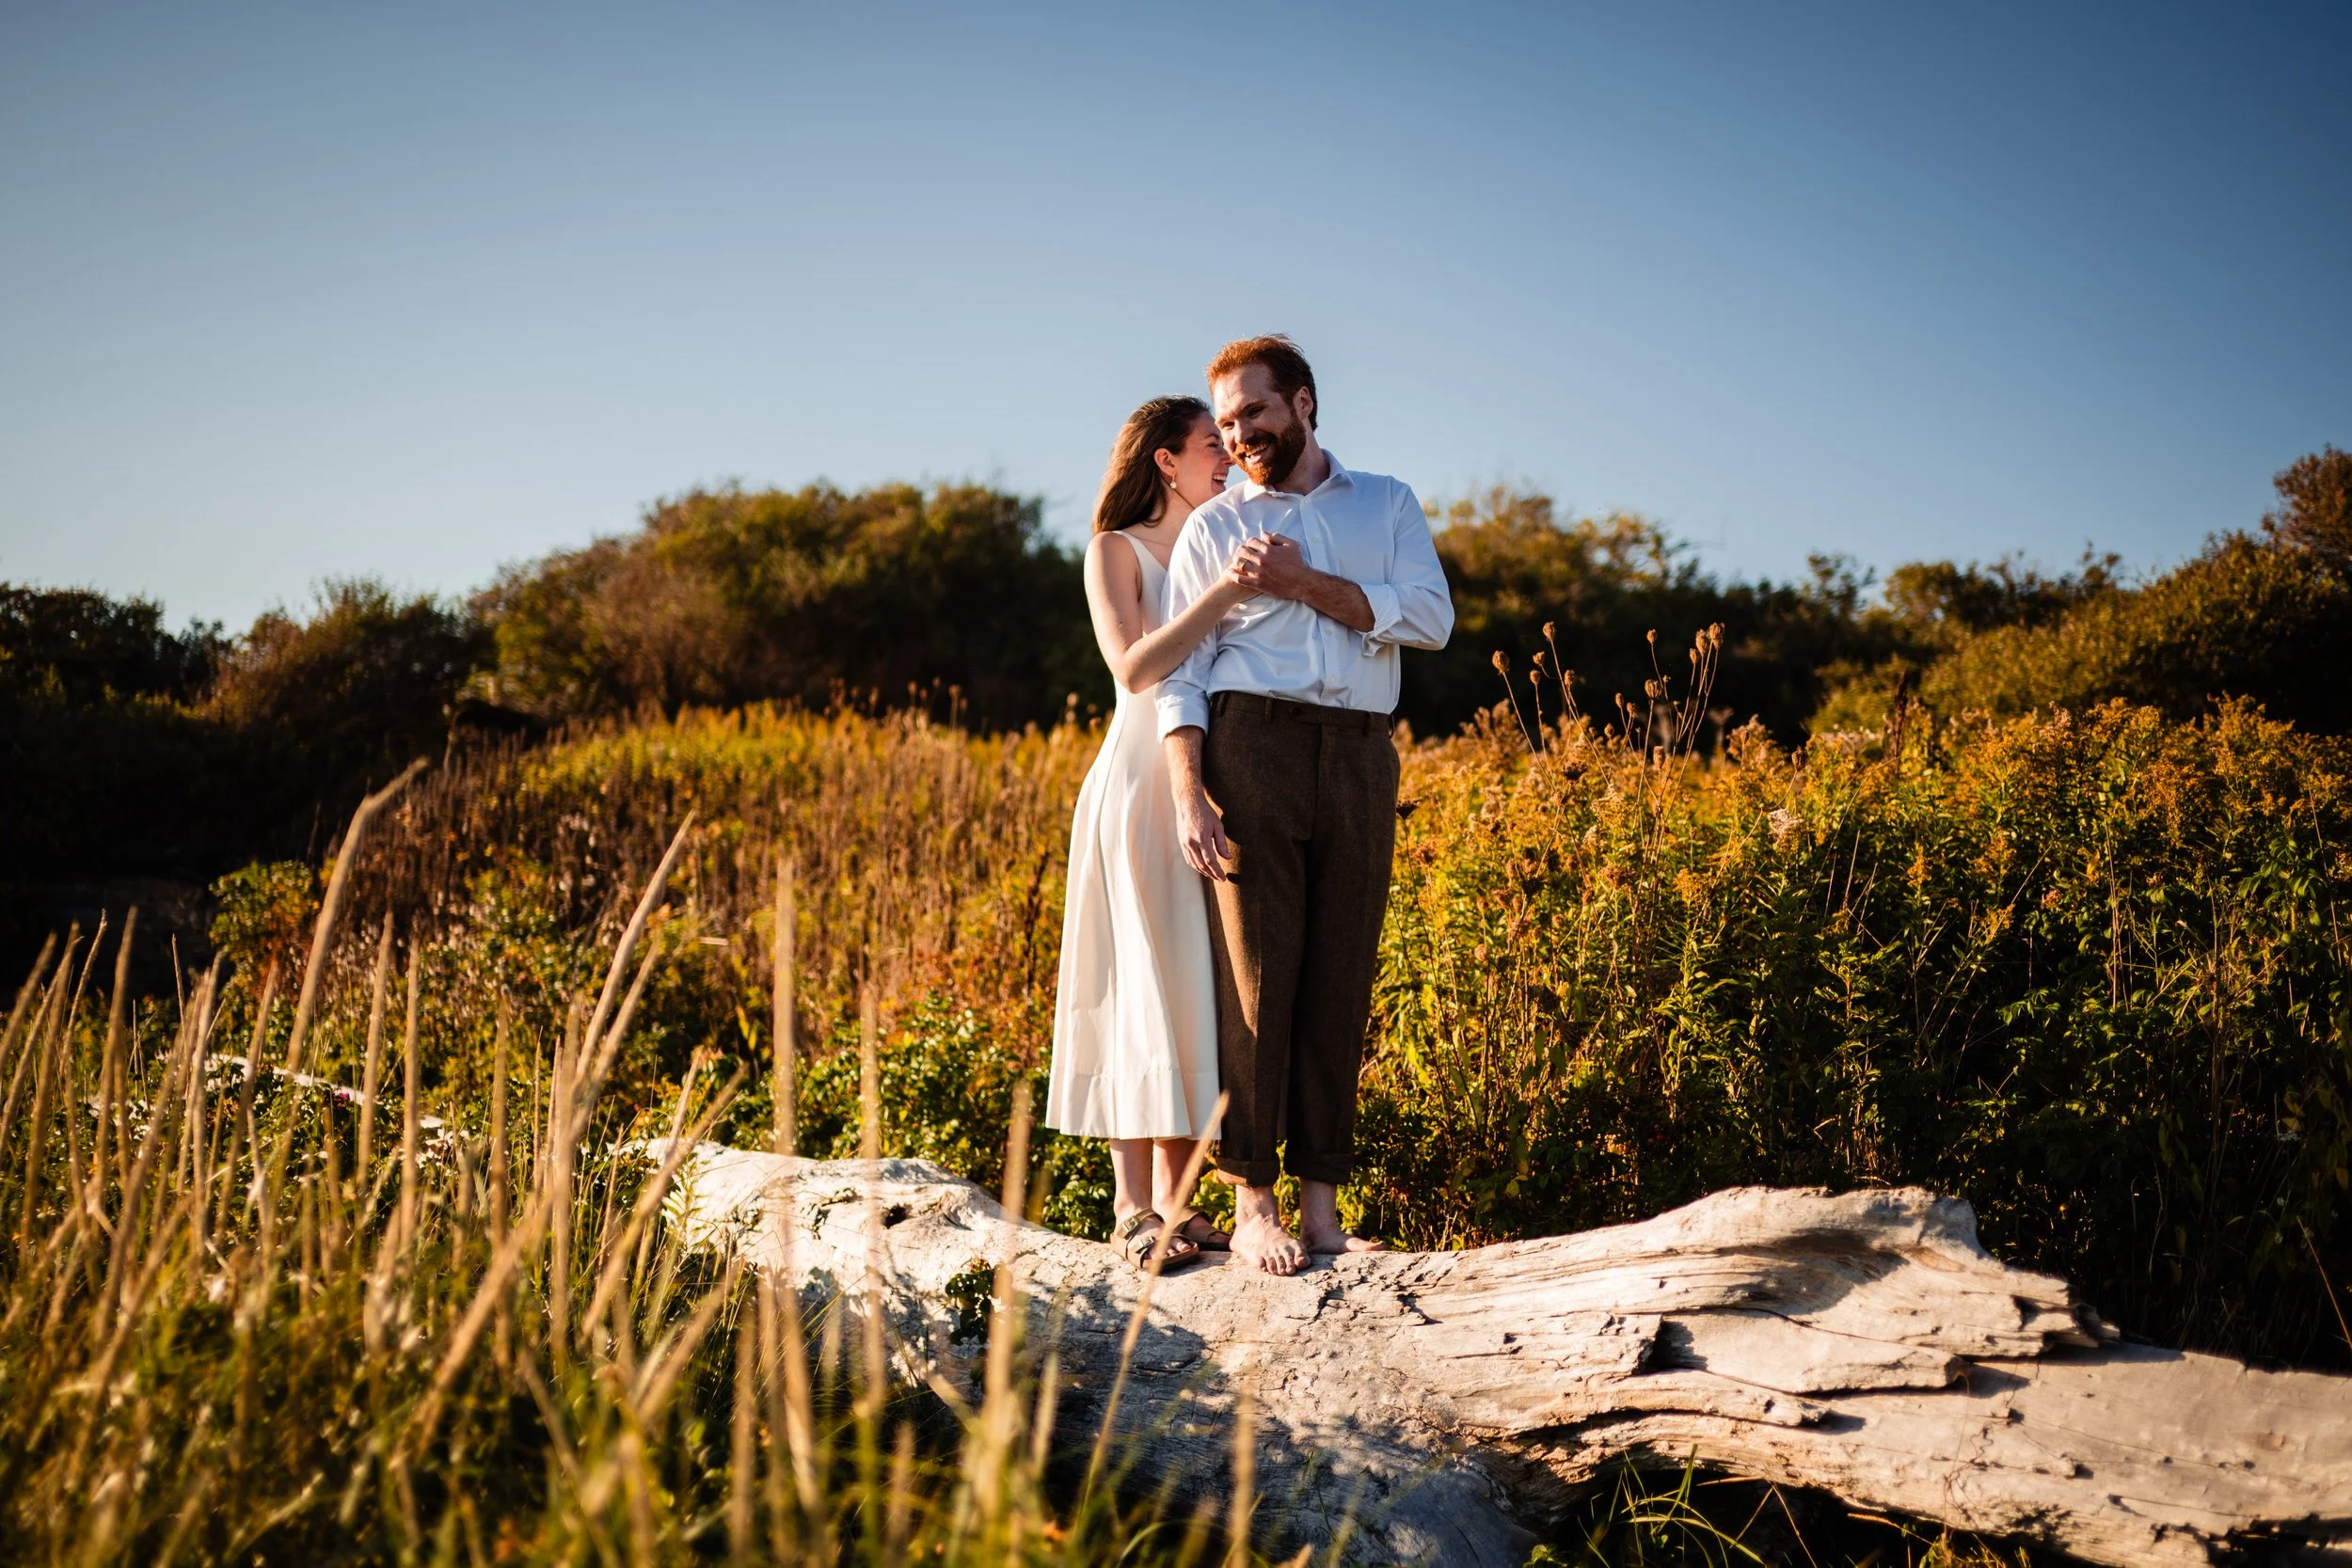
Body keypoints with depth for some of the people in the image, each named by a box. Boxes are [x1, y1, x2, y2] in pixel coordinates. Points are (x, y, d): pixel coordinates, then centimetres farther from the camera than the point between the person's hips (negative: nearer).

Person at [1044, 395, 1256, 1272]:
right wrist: (1224, 594, -20)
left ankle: (1174, 1199, 7)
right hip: (1143, 788, -5)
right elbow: (1132, 668, -14)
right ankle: (1132, 1206, -6)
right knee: (1144, 985, -8)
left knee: (1202, 988, 3)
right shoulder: (1115, 551, 2)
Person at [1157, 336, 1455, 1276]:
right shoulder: (1213, 528, 13)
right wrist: (1187, 798, -8)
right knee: (1255, 971, -6)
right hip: (1250, 747, -1)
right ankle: (1253, 1205, -2)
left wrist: (1304, 584, -7)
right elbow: (1178, 674, 5)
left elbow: (1431, 618, 0)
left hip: (1359, 754, 2)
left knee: (1340, 976, 1)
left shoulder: (1389, 507, 17)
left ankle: (1321, 1200, 7)